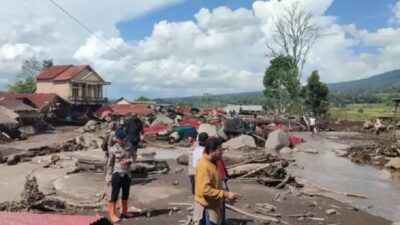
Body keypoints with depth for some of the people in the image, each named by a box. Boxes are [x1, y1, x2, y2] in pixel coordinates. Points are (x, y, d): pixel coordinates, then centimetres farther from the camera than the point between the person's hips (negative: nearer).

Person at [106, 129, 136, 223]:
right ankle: (112, 214, 10)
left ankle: (124, 211, 35)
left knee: (126, 194, 18)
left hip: (127, 174, 6)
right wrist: (108, 177, -8)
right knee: (114, 195, -1)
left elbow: (134, 155, 8)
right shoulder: (113, 149, -12)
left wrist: (129, 160, -14)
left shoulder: (129, 145, -1)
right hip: (117, 174, -5)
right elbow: (110, 164, -7)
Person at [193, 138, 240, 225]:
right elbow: (205, 190, -30)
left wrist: (225, 195, 12)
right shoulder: (203, 166, -24)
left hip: (213, 207, 10)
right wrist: (226, 194, -28)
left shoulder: (211, 164, 8)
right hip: (206, 209, -10)